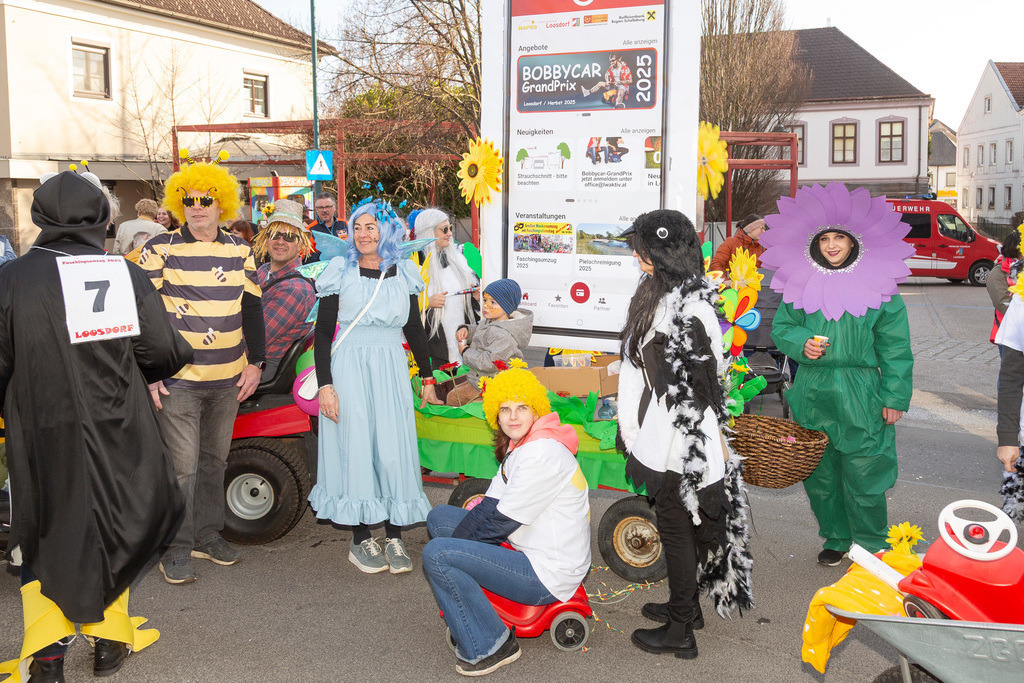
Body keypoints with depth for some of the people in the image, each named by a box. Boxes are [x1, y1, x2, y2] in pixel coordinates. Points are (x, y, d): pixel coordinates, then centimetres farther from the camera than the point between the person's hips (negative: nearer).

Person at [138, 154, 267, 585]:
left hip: (228, 379, 4)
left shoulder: (239, 251, 9)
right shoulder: (160, 250, -2)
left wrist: (255, 363, 7)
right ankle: (177, 549, 9)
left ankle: (207, 535, 28)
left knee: (214, 460, 14)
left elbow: (252, 308, 14)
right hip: (176, 378, -4)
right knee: (181, 466, -4)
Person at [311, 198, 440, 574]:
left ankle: (394, 538, 10)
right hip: (349, 367, -2)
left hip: (391, 368, 2)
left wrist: (427, 377, 16)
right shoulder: (340, 271, -1)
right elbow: (322, 332, -2)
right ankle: (360, 540, 10)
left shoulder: (403, 272, 7)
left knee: (394, 448, 1)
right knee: (356, 446, 0)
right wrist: (324, 385, -10)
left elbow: (414, 328, 16)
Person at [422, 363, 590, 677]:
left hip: (548, 574, -10)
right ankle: (463, 612, 22)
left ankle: (488, 647, -6)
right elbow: (492, 505, 8)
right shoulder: (519, 447, 9)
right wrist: (455, 539, -6)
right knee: (439, 516, 13)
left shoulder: (543, 454, -23)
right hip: (526, 549, 10)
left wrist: (454, 541, -6)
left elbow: (503, 520, -21)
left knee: (436, 554, -19)